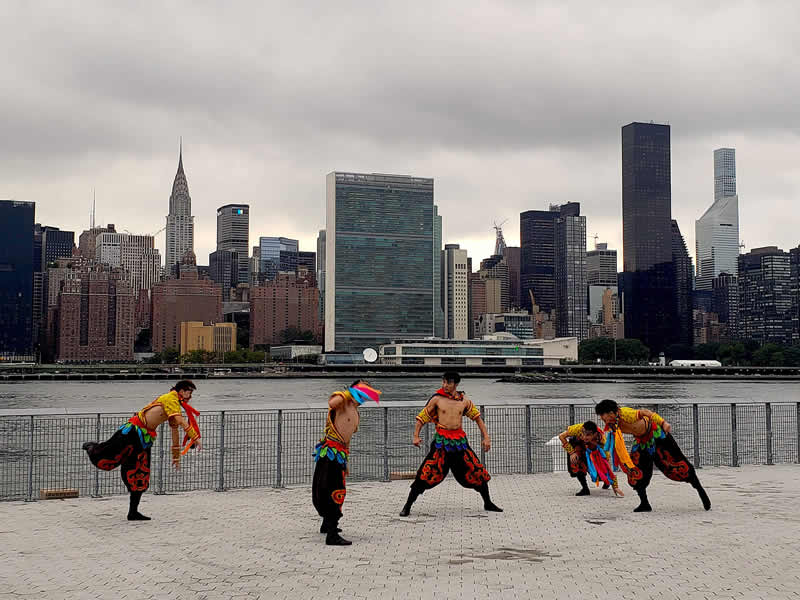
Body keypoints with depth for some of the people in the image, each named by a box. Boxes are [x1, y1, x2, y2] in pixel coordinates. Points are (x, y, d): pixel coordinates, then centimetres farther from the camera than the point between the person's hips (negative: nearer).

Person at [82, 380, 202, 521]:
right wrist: (195, 437, -26)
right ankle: (92, 447, 31)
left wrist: (176, 456, 27)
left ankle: (133, 513, 9)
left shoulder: (175, 407, 18)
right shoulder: (171, 398, -10)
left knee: (141, 476, 5)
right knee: (104, 456, -3)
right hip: (134, 430, -9)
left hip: (145, 438, 9)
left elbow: (175, 432, 25)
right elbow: (180, 421, -24)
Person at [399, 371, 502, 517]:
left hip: (460, 440, 3)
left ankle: (488, 503, 25)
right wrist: (416, 436, -7)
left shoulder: (464, 401, 6)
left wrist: (486, 437, 8)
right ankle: (407, 506, -2)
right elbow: (422, 417, 4)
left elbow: (477, 418, 15)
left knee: (477, 472, 6)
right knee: (426, 475, -11)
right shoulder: (437, 399, 0)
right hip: (441, 440, -3)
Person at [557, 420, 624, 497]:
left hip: (595, 450, 0)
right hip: (579, 445, 0)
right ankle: (585, 488, -10)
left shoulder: (601, 439, -39)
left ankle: (607, 482, 28)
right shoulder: (578, 428, -40)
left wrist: (615, 487, -38)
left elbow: (608, 461, -36)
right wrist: (571, 452, -32)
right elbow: (561, 436, -25)